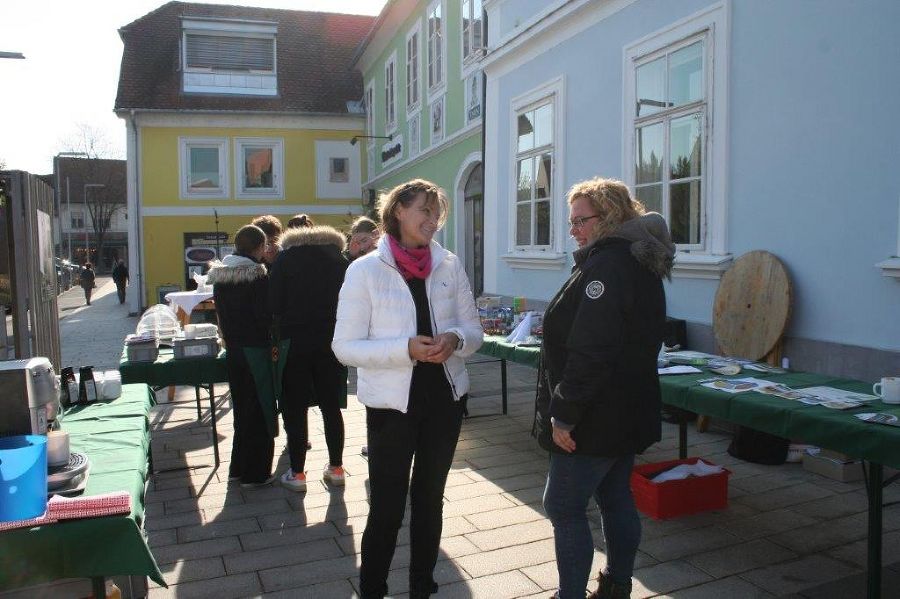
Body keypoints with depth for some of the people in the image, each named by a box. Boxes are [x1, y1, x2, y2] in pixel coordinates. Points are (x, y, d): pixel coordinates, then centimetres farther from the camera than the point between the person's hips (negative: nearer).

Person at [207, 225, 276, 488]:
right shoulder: (257, 276, -17)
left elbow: (220, 313, 11)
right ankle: (256, 473, 10)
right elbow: (266, 317, -18)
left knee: (242, 408, 19)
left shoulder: (220, 276, 5)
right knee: (260, 410, 4)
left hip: (233, 351, 7)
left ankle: (238, 468, 27)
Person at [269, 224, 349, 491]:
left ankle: (296, 473, 8)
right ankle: (336, 468, 18)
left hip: (295, 342, -2)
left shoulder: (285, 258, -1)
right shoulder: (339, 260, 5)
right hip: (331, 342, 3)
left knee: (294, 409, 5)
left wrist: (284, 329, 8)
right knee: (331, 406, 11)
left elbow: (274, 304, -6)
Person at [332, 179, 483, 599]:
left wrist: (456, 340, -17)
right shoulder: (365, 270, -9)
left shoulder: (449, 266, 1)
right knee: (387, 510, 3)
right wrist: (406, 349, -24)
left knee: (429, 500, 19)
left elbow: (474, 330, 6)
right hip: (391, 404, -4)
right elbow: (345, 347, -11)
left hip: (444, 399, 4)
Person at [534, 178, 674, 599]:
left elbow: (589, 351, -27)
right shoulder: (640, 264, 13)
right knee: (616, 500, 19)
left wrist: (564, 414, -23)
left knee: (564, 509, 0)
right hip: (629, 412, 10)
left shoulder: (605, 264, -20)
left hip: (595, 418, -10)